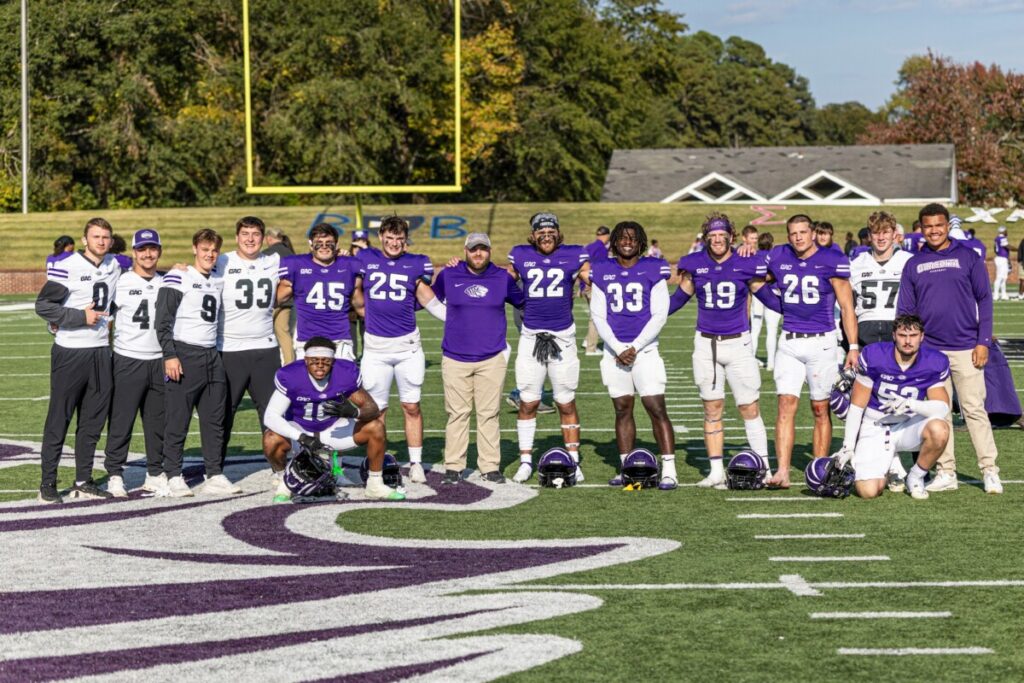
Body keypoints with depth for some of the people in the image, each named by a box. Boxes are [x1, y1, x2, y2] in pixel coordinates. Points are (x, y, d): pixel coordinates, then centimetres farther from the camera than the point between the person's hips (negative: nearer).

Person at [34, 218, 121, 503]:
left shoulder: (114, 266, 9)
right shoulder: (66, 266, -11)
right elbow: (43, 305, -13)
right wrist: (81, 316, -16)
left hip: (101, 351, 6)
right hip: (70, 351, -6)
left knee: (94, 419, 8)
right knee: (59, 419, -2)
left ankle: (83, 481, 16)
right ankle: (48, 483, 4)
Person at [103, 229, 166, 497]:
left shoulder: (166, 283, 11)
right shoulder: (120, 283, -2)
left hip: (159, 361, 4)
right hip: (128, 361, -4)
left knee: (158, 422, 9)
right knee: (121, 422, -3)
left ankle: (156, 473, 17)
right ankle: (114, 475, 3)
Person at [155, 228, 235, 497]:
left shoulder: (218, 282, 16)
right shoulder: (179, 277, -5)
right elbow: (163, 320, -10)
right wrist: (170, 355, -16)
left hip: (212, 356, 7)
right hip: (184, 355, -7)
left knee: (215, 420, 7)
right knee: (177, 419, -4)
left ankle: (215, 476, 12)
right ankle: (173, 477, 0)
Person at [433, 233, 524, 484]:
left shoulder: (503, 278, 5)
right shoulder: (449, 276, 3)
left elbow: (524, 303, 19)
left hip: (492, 359, 0)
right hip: (455, 358, 0)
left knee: (489, 414, 3)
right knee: (457, 414, 3)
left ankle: (490, 466, 9)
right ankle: (453, 466, 9)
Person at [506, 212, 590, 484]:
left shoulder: (573, 256, 2)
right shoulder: (520, 257, 4)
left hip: (563, 338, -1)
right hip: (531, 337, 1)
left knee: (567, 403, 4)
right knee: (527, 403, 4)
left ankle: (573, 462, 12)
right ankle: (526, 461, 13)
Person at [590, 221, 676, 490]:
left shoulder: (653, 270, 0)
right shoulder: (602, 272, 7)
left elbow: (659, 315, -3)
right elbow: (598, 316, 5)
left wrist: (634, 347, -9)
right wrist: (618, 349, -6)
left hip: (644, 348, -3)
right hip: (614, 349, 3)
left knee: (657, 409, -8)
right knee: (622, 410, 7)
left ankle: (669, 470, -9)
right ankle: (626, 469, 14)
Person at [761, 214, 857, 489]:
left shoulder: (831, 261, -5)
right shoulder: (778, 258, 5)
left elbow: (847, 308, -3)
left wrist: (853, 347, -7)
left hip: (821, 342, -3)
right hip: (789, 342, 3)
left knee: (820, 410, 5)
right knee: (786, 405, -8)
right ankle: (782, 472, -14)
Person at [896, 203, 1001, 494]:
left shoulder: (968, 257, 2)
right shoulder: (913, 265, 9)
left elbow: (984, 299, 2)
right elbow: (905, 310, 10)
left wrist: (983, 341, -5)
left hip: (966, 349, -3)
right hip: (930, 350, 3)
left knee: (974, 409, -3)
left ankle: (990, 470, 3)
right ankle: (945, 473, 12)